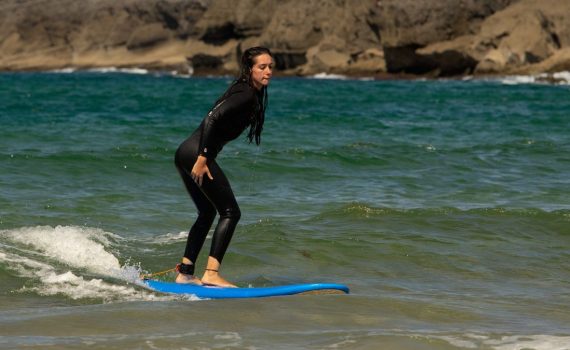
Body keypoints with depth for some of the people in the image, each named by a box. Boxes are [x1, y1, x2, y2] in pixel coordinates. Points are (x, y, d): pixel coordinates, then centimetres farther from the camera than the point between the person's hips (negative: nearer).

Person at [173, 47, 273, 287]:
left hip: (186, 153, 10)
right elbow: (212, 118, -23)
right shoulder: (247, 95, -12)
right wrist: (203, 159, -25)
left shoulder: (251, 95, 19)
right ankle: (211, 274, -14)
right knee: (230, 212, -8)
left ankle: (185, 272, 22)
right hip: (196, 153, -10)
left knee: (207, 214, 20)